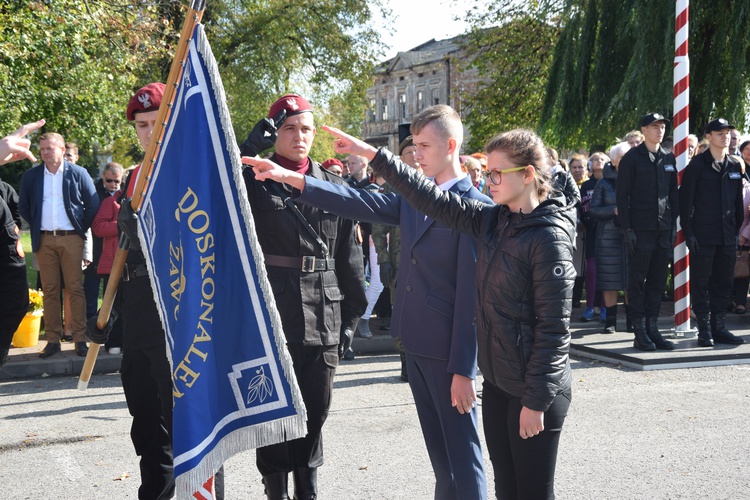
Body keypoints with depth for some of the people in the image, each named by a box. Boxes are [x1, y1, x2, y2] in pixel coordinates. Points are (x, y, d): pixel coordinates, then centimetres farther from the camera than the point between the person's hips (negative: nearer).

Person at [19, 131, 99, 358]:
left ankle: (80, 339, 0)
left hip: (71, 238, -2)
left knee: (75, 289, -3)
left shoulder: (78, 173, 0)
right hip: (44, 240, 2)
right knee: (49, 290, 3)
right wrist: (37, 226, 10)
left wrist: (81, 227, 3)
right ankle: (53, 340, 6)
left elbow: (93, 205, 3)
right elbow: (23, 207, 16)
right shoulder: (31, 176, 7)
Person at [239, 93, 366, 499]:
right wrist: (248, 149, -18)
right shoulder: (254, 180, 2)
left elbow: (349, 259, 9)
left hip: (323, 318, 3)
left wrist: (351, 317, 6)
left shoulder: (334, 187, 8)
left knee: (315, 410, 11)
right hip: (270, 315, -2)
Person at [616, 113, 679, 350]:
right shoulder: (632, 158, -2)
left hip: (664, 229, 5)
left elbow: (674, 193, 16)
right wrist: (627, 228, -11)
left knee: (658, 280, 8)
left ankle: (653, 328, 15)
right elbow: (622, 195, -4)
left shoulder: (669, 158, 13)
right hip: (641, 229, -5)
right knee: (638, 280, -1)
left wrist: (674, 224, 7)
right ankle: (640, 332, 3)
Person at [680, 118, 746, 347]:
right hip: (703, 234, -5)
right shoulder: (697, 164, -4)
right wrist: (688, 233, -11)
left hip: (727, 235, 5)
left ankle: (719, 328, 17)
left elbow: (738, 200, 16)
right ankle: (705, 330, 4)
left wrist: (738, 229, 11)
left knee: (723, 282, 9)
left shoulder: (735, 165, 12)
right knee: (701, 283, -1)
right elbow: (685, 200, -5)